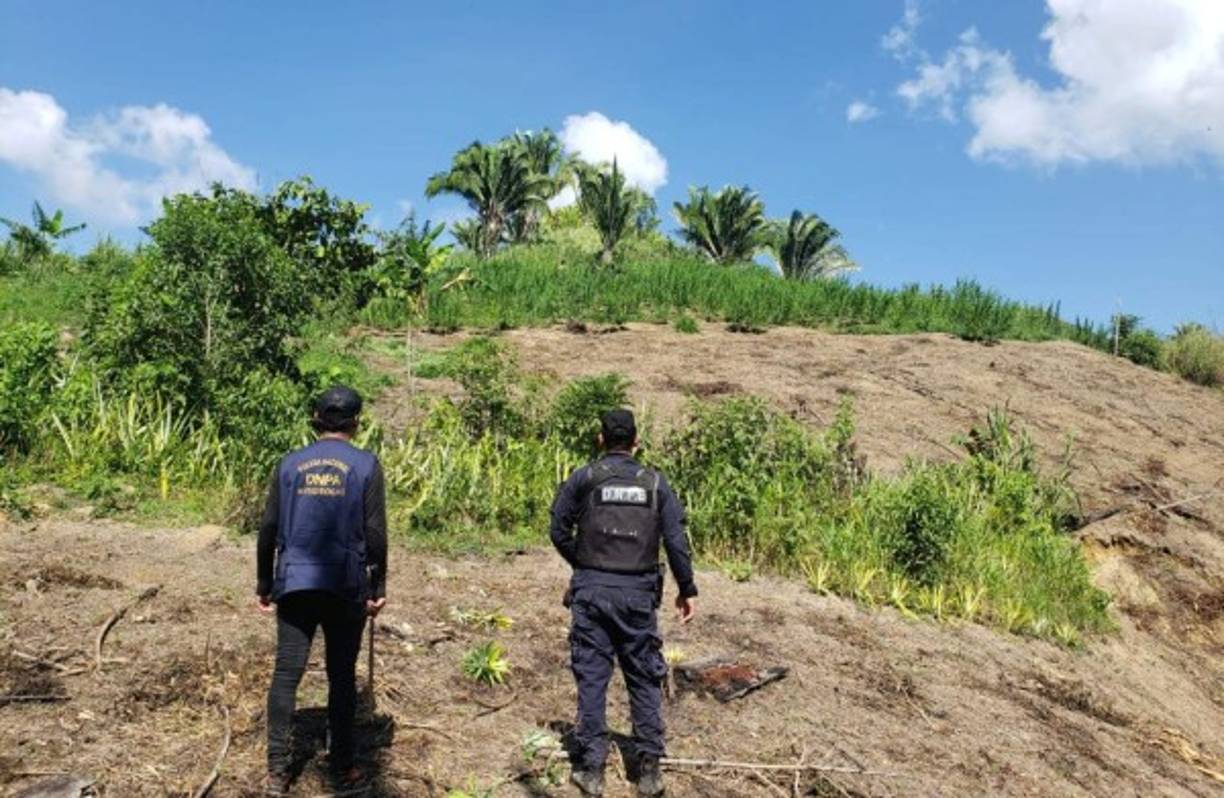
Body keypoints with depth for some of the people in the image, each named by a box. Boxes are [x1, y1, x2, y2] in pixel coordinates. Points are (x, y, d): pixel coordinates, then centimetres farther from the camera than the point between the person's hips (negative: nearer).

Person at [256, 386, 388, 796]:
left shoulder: (290, 463, 6)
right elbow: (375, 533, -5)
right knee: (342, 676, 8)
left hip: (294, 583, 2)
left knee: (286, 674, 7)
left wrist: (264, 585, 13)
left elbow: (268, 529, 5)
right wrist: (378, 587, 3)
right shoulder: (366, 465, -2)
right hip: (346, 586, -2)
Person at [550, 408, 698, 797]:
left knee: (592, 677, 6)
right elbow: (676, 540, -1)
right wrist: (687, 590, 7)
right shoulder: (655, 482, 2)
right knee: (644, 679, 11)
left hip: (592, 591, -1)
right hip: (639, 594, 1)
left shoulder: (582, 479, -2)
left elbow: (559, 531, -2)